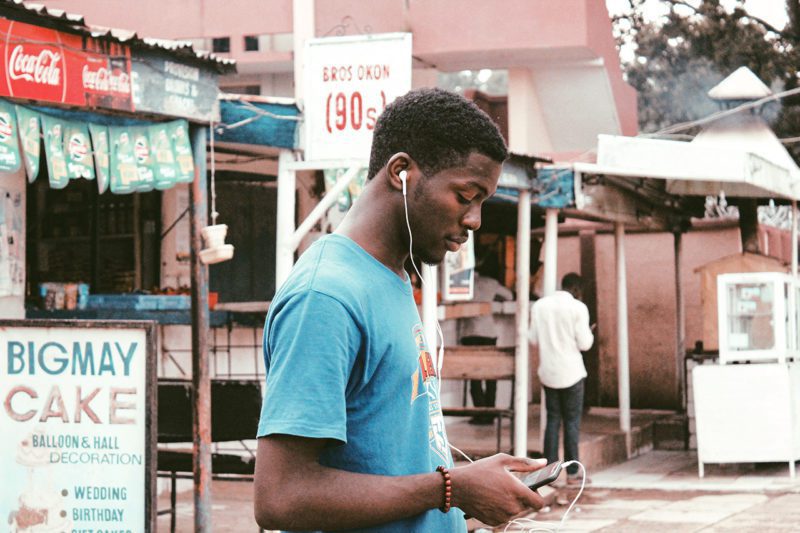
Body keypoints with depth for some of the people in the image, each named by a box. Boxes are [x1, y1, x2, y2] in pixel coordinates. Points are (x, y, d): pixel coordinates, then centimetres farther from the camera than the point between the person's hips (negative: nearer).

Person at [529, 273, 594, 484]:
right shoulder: (578, 308, -9)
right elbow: (584, 344, -10)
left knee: (552, 420, 11)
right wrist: (589, 334, 11)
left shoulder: (539, 305, 4)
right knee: (572, 421, 3)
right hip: (571, 372, -4)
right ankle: (572, 472, 5)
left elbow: (533, 338, 7)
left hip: (548, 372, 4)